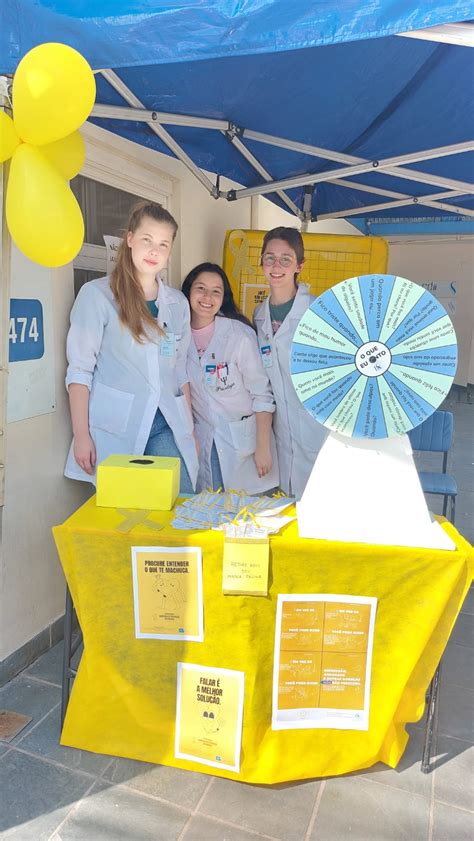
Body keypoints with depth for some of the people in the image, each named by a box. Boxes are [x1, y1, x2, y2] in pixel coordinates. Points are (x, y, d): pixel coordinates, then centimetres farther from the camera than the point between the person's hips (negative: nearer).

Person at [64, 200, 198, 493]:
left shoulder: (178, 302, 12)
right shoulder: (97, 294, -2)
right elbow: (80, 369, -5)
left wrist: (190, 429, 14)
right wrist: (82, 435, -9)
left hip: (169, 429, 4)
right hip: (115, 431, -4)